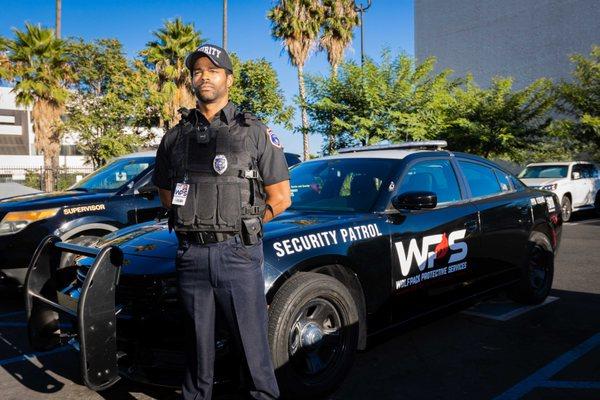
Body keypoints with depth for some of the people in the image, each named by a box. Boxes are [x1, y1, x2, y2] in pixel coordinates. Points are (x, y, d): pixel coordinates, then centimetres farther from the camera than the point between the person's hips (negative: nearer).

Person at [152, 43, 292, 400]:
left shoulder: (255, 132, 2)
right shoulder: (176, 136, 12)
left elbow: (280, 198, 1)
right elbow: (166, 193, 22)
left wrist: (240, 226, 4)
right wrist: (196, 223, 10)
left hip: (238, 254, -3)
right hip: (190, 254, 3)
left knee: (253, 342, 2)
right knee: (198, 342, 14)